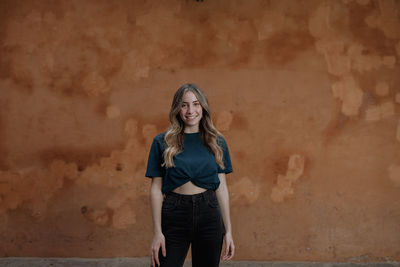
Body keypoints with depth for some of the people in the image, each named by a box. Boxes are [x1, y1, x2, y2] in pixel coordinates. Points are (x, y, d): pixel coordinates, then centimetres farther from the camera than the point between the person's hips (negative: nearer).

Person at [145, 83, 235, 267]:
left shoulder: (217, 142, 5)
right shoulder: (162, 142, 0)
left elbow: (222, 187, 6)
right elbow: (156, 189, -1)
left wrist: (228, 231, 3)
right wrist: (157, 232, -6)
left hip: (209, 216, 2)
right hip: (174, 216, -1)